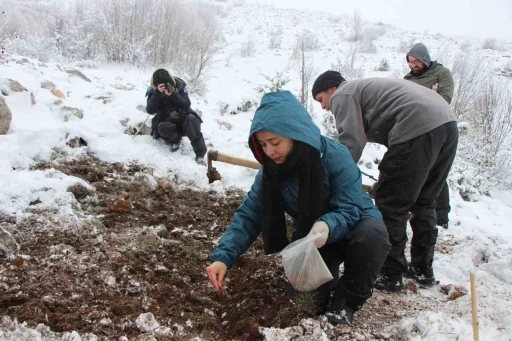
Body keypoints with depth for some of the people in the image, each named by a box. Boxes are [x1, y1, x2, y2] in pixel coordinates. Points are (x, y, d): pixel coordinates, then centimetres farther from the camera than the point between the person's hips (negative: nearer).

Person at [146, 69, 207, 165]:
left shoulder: (179, 86, -11)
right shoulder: (153, 92, -9)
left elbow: (187, 105, -19)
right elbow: (150, 110, -22)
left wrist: (173, 94, -33)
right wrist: (157, 93, -33)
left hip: (183, 119, 0)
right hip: (166, 122, 1)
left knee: (191, 119, -33)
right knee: (163, 127, -34)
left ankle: (200, 154, -34)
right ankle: (175, 140, 0)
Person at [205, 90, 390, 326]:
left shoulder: (335, 156, -30)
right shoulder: (271, 169, -16)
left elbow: (350, 208, -30)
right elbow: (249, 215, -17)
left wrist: (327, 226, -53)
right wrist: (223, 257, -31)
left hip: (354, 224, -3)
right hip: (308, 236, 3)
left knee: (371, 233, -37)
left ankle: (347, 300, -12)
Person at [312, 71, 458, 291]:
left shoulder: (342, 95, 6)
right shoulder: (362, 88, 33)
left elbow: (352, 142, -8)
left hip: (418, 129, -10)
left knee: (390, 205, 1)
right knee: (423, 202, 20)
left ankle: (390, 275, 9)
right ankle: (423, 270, 29)